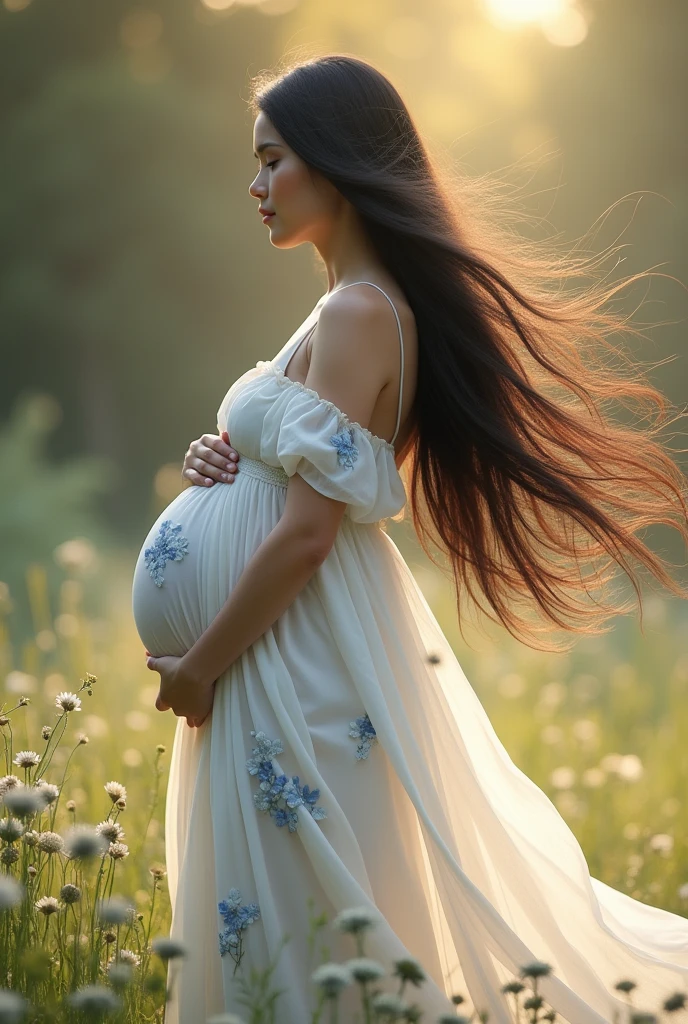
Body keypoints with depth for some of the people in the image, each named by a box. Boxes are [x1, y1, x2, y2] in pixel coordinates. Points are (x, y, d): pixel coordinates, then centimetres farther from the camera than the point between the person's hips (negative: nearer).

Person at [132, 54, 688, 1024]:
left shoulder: (356, 315, -18)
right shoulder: (377, 305, 12)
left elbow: (308, 531, -21)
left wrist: (198, 666, -13)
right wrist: (237, 462, 2)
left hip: (299, 663, -10)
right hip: (303, 647, 10)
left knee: (301, 945, 1)